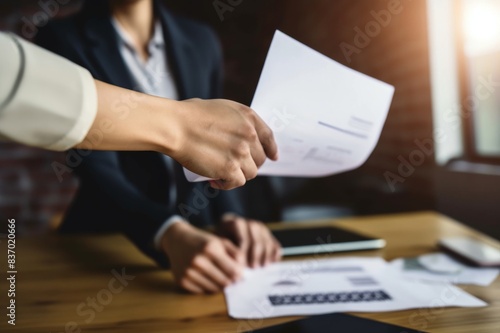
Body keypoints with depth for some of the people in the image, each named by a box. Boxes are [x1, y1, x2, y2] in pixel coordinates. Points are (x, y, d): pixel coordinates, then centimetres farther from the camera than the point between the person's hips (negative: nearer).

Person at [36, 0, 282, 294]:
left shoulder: (201, 41, 4)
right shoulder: (64, 41, -8)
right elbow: (95, 167, -17)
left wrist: (231, 217, -14)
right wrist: (171, 234, -34)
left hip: (196, 233, 3)